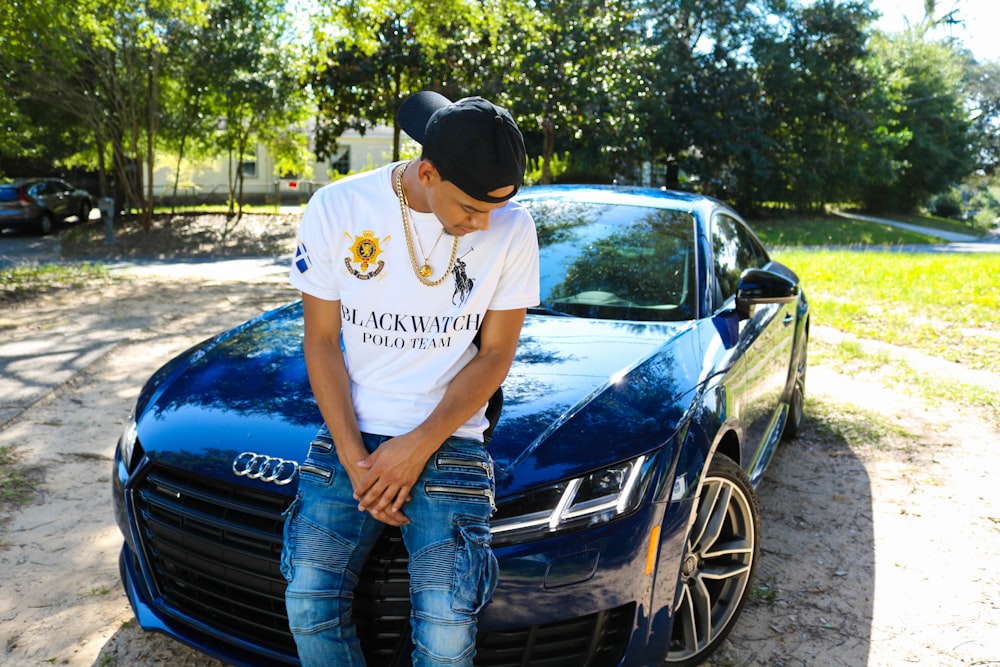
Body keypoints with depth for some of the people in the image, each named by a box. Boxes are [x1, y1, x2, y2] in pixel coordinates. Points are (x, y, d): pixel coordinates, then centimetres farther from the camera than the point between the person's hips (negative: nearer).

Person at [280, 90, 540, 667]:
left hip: (449, 438, -1)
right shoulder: (337, 209, -6)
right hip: (351, 432, 2)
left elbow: (496, 354, -2)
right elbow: (321, 342, -1)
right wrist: (354, 461, -11)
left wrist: (419, 446, -13)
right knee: (309, 600, -12)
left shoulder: (512, 228, -7)